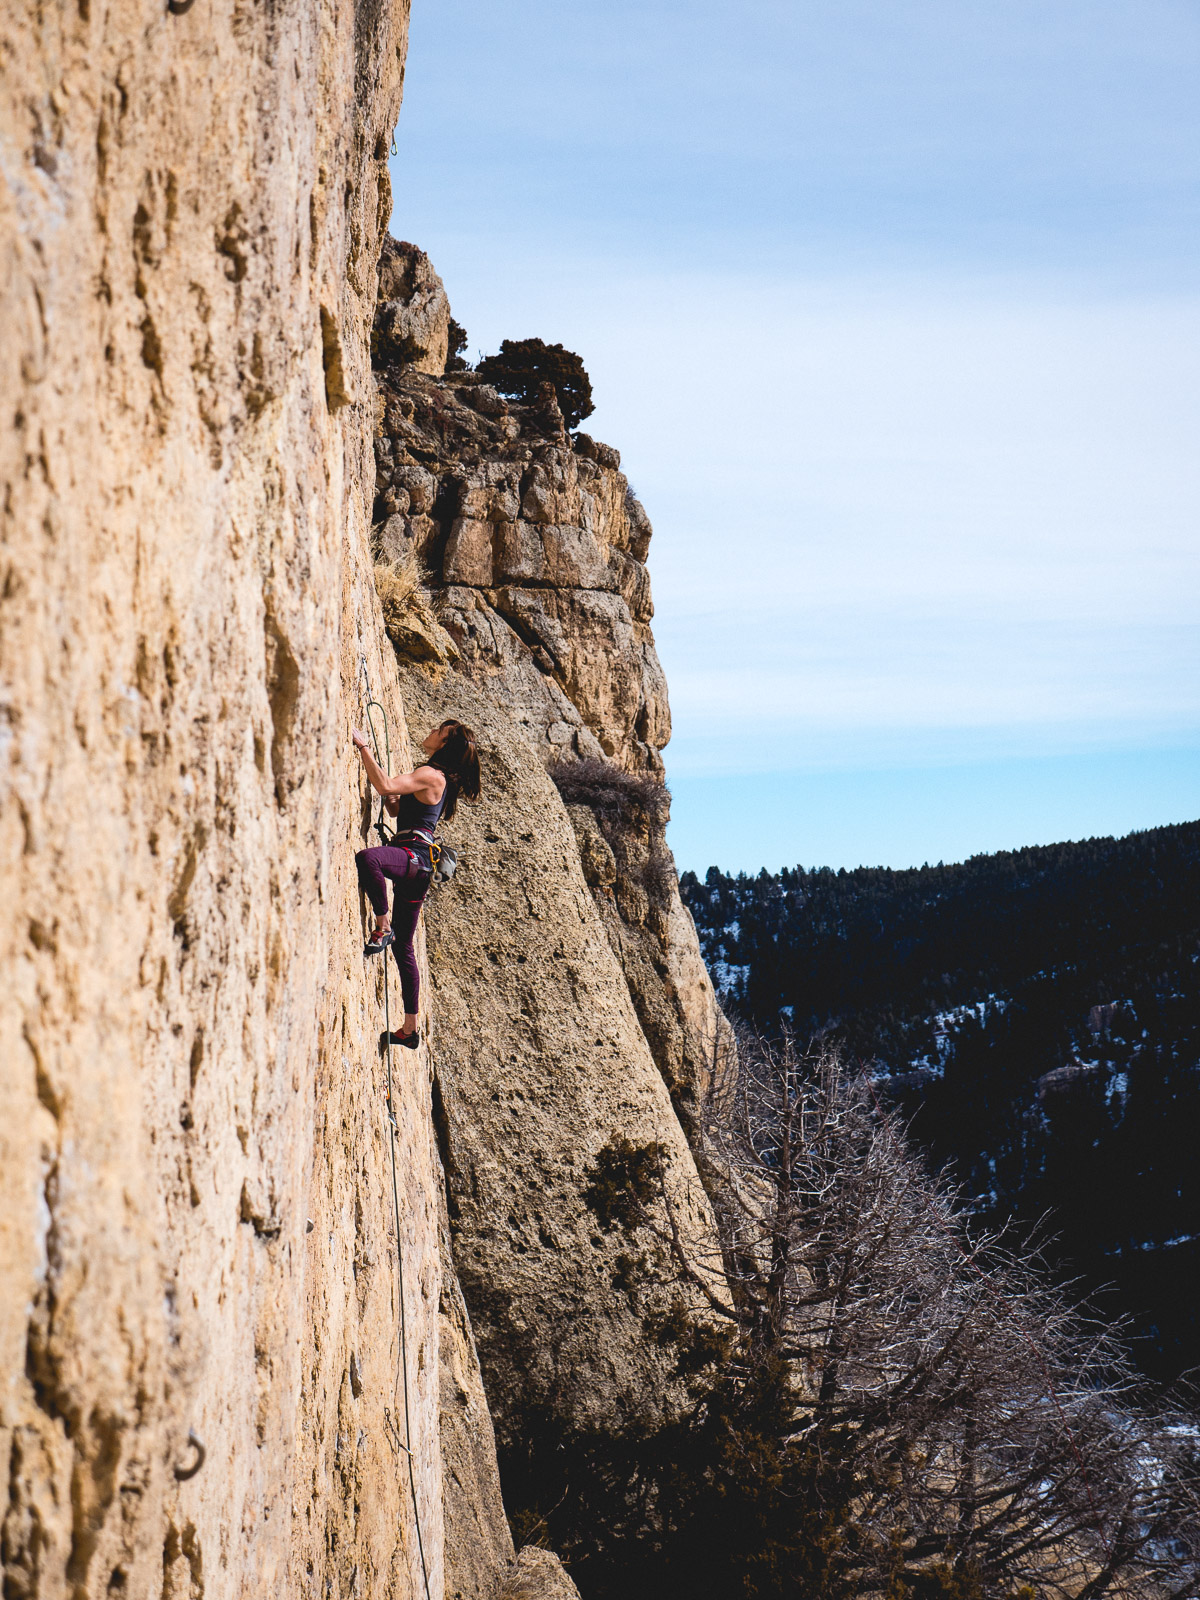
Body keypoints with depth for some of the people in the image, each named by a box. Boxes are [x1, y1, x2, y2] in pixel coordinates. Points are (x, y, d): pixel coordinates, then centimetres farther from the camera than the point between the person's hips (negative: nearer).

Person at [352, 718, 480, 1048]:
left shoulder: (431, 775, -8)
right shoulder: (439, 779, 22)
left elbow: (385, 787, -23)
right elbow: (395, 808, 30)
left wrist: (363, 747, -19)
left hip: (414, 854, -10)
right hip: (416, 867, 10)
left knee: (366, 859, -40)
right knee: (403, 947, 13)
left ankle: (383, 926, -27)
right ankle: (410, 1029, 18)